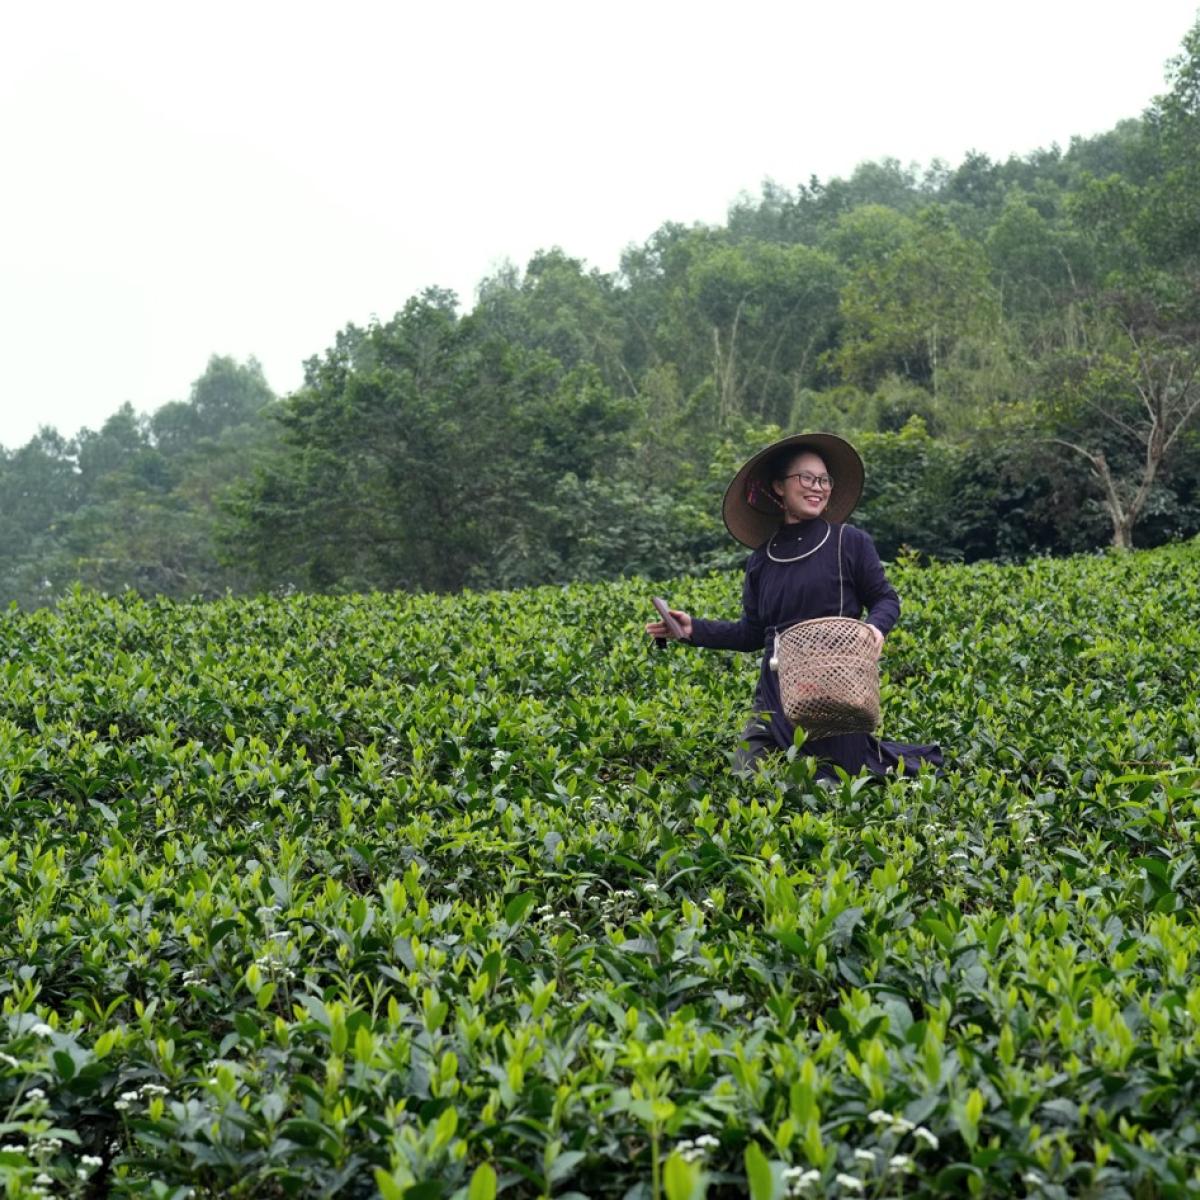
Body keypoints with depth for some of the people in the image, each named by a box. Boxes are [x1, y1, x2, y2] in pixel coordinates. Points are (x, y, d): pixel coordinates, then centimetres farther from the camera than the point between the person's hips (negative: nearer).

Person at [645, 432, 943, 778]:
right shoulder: (762, 559, 10)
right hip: (777, 694, 4)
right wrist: (694, 629, 3)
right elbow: (753, 632, 13)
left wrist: (876, 626, -20)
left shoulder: (851, 543, -2)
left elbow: (886, 599, 3)